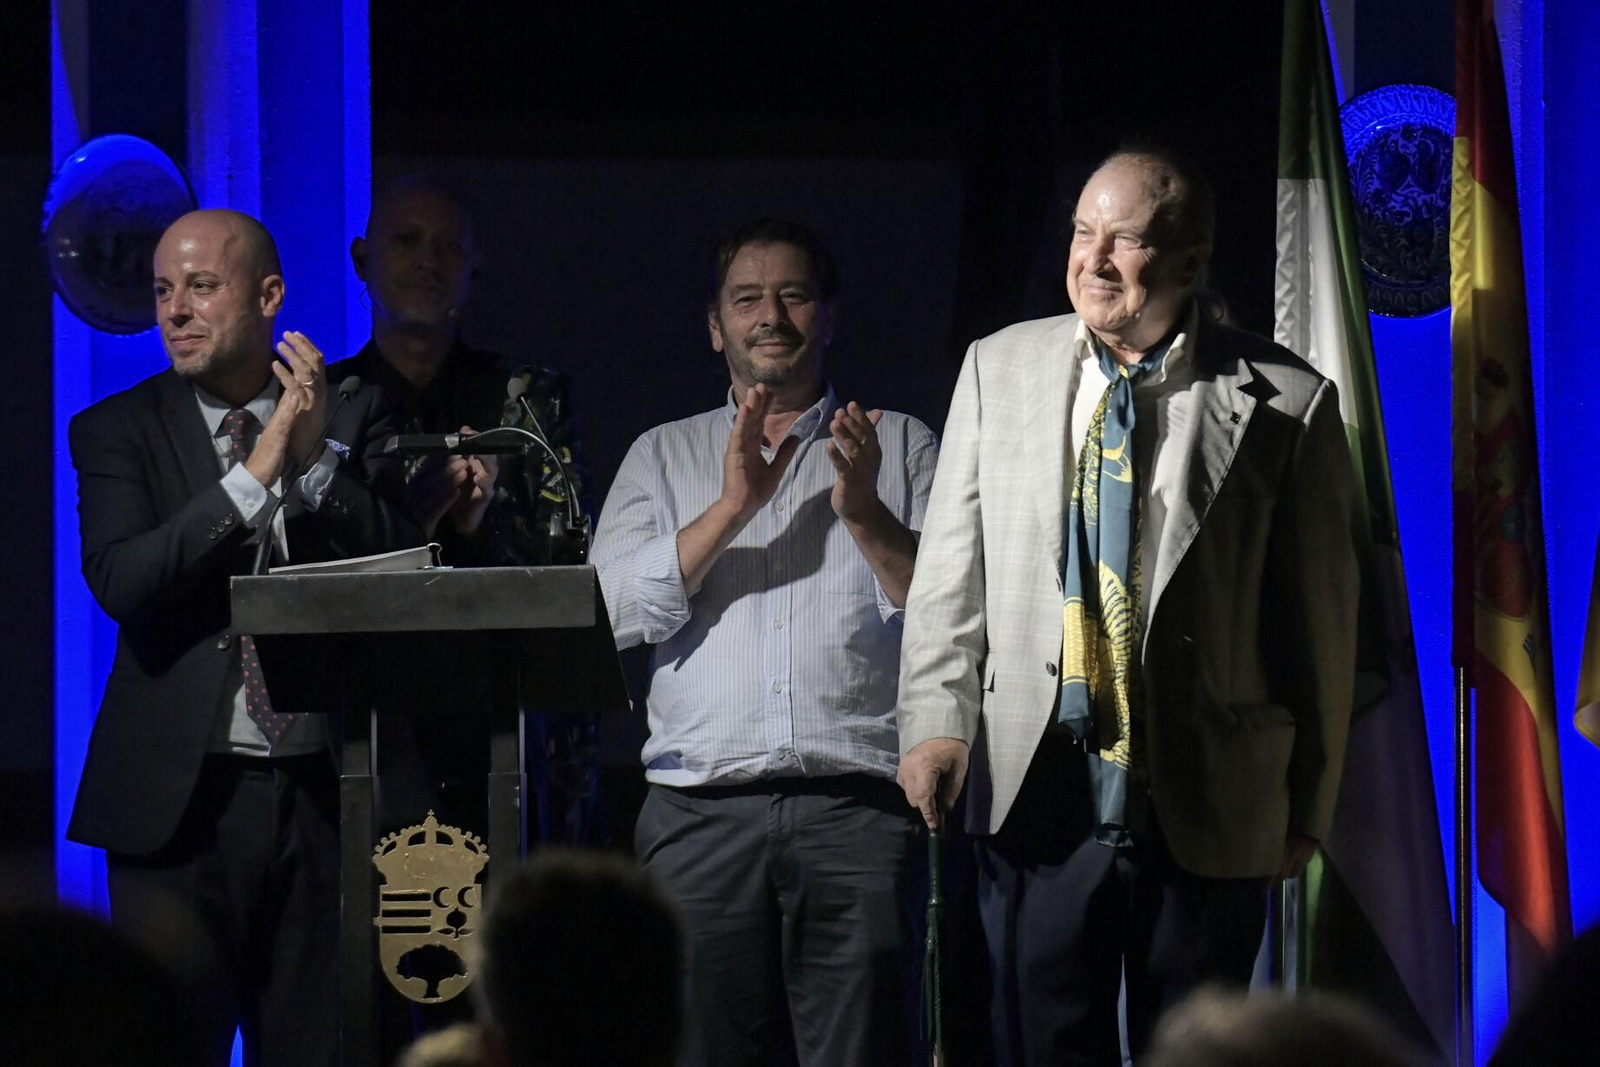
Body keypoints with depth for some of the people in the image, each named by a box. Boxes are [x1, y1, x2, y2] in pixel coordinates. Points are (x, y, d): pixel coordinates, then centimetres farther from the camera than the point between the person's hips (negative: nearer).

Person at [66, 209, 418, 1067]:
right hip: (181, 799, -1)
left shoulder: (354, 417, 7)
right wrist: (254, 476, -16)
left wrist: (318, 457, -13)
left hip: (321, 796, 1)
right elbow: (118, 581, -11)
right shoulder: (118, 431, 5)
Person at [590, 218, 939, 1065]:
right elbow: (618, 611, 3)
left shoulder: (898, 447, 15)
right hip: (703, 811, 1)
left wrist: (864, 516, -11)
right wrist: (732, 507, -8)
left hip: (856, 807, -1)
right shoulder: (664, 456, 18)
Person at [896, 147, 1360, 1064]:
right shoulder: (999, 368, 6)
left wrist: (1308, 804, 4)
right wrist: (936, 719, -6)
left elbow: (1321, 617, 1)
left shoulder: (1285, 403, -4)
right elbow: (953, 567, 7)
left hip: (1205, 811, -2)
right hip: (1037, 791, 2)